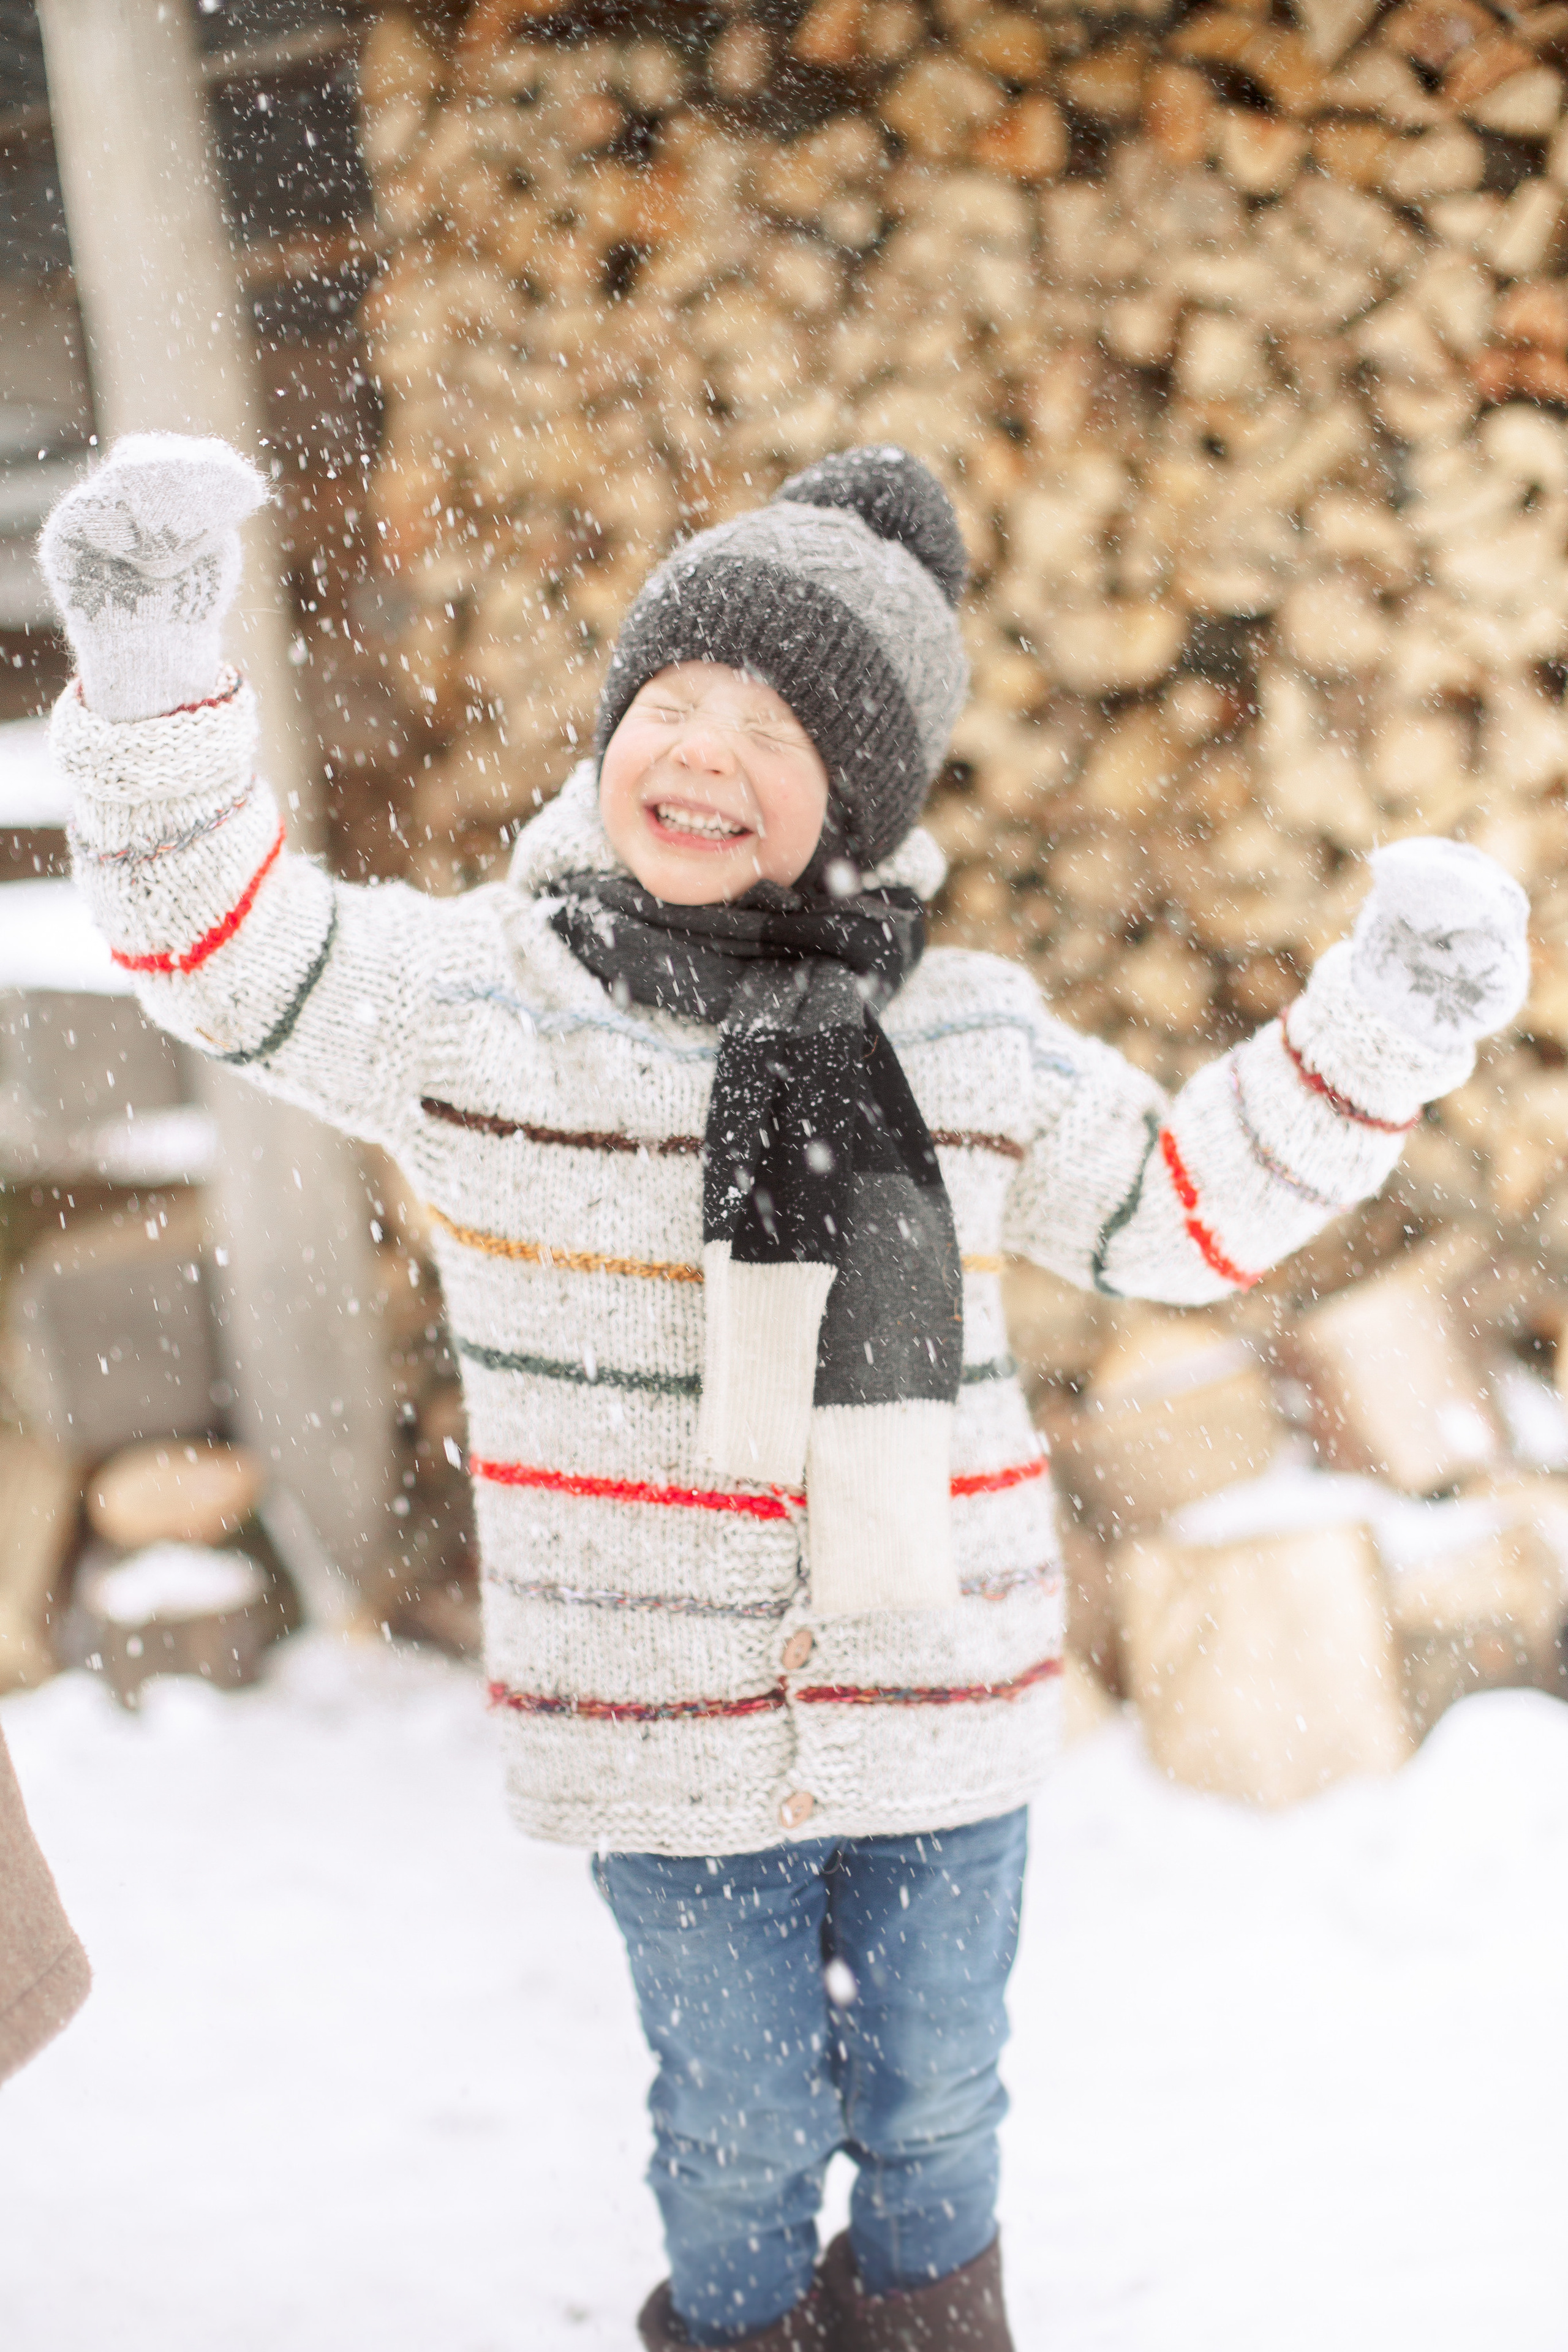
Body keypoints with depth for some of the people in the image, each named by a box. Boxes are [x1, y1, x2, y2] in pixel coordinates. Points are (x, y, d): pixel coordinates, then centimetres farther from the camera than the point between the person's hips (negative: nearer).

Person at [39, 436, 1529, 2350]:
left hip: (939, 1701, 3)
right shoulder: (471, 993, -7)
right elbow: (220, 939, -10)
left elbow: (1183, 1207, 8)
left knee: (934, 2095, 23)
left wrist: (1372, 1042, -4)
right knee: (741, 2121, 16)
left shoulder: (967, 1041, 0)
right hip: (662, 1728, -2)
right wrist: (151, 680, -25)